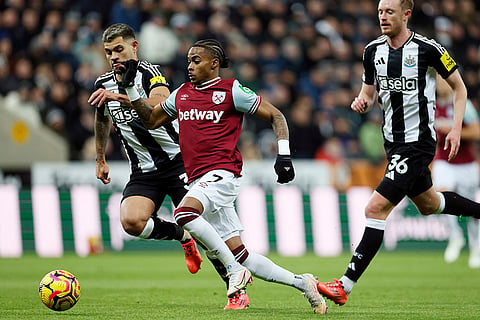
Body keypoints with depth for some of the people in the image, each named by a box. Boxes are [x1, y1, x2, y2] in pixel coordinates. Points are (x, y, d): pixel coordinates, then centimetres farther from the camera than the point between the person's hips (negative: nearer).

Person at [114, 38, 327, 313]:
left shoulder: (231, 90, -1)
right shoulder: (182, 94, 18)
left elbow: (275, 116, 3)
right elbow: (151, 119, 28)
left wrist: (284, 154, -7)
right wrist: (130, 87, 18)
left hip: (222, 173, -7)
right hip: (198, 179, 7)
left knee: (184, 213, -33)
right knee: (240, 255, 3)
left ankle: (235, 270, -22)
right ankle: (301, 283, 15)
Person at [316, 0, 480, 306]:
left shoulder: (428, 49, -14)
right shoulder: (373, 50, 3)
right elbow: (369, 91, 15)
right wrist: (362, 102, -8)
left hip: (418, 141, -8)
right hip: (393, 141, 8)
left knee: (376, 208, -16)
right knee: (428, 203, 26)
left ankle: (345, 285, -15)